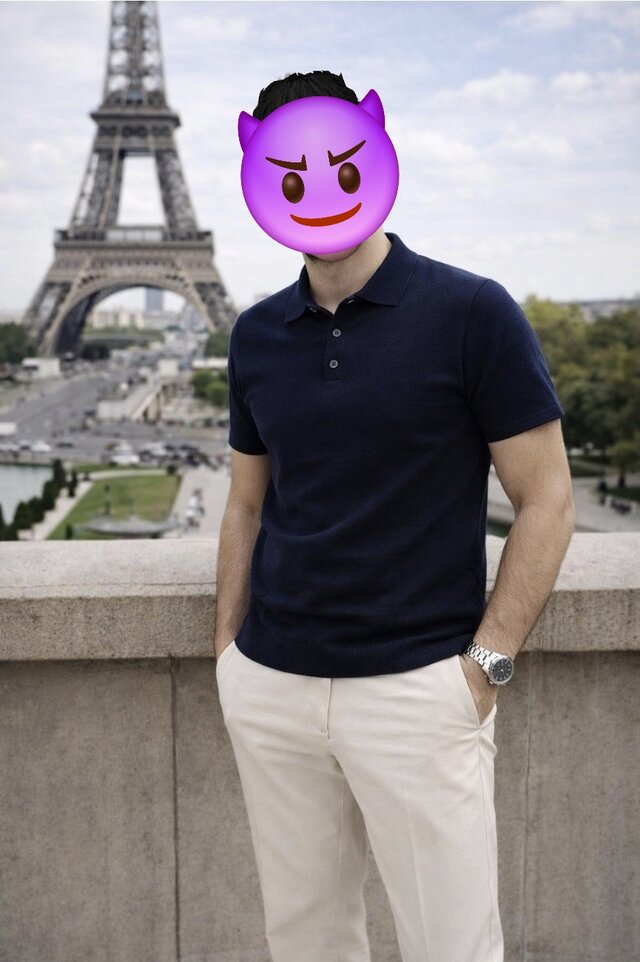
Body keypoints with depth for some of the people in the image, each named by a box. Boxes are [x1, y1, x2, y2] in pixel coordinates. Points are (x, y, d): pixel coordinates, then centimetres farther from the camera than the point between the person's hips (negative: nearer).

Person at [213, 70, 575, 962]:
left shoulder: (472, 312, -9)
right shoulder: (256, 334, 6)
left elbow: (547, 499, -7)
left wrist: (487, 663, -12)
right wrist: (227, 649, 10)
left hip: (417, 688, -4)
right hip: (269, 687, 5)